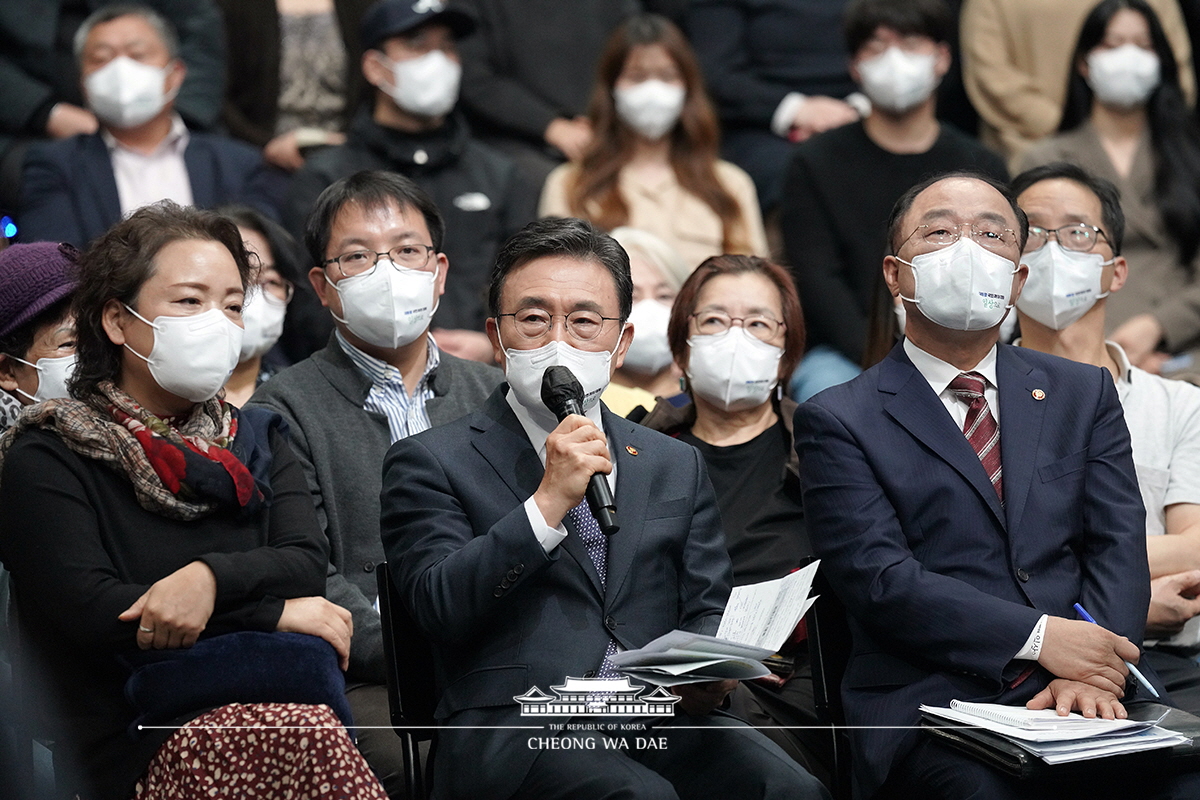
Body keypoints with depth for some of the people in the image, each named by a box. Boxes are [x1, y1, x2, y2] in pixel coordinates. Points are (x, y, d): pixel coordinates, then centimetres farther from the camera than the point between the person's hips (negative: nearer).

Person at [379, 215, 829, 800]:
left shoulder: (676, 466, 23)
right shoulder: (431, 464, 9)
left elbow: (707, 610, 18)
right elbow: (440, 609, -5)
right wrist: (550, 503, -13)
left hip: (662, 721, 4)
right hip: (515, 726, -4)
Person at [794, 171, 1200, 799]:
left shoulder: (1084, 394, 19)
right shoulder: (837, 422, 7)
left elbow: (1117, 547, 8)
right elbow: (877, 577, -5)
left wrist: (1091, 673, -11)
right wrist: (1038, 636, -15)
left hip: (1091, 695, 3)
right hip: (930, 698, -3)